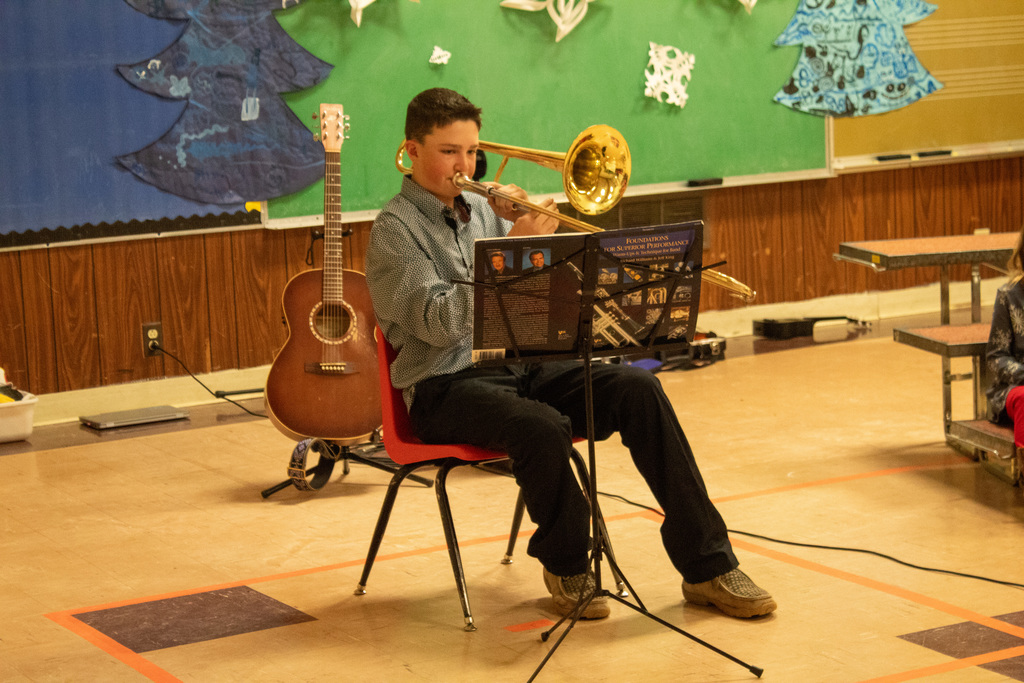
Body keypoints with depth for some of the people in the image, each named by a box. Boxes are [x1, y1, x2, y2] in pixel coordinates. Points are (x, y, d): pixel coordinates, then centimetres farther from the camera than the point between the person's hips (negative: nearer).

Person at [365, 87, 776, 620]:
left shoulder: (480, 208, 16)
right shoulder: (395, 228, -4)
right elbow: (438, 322, -18)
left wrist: (518, 224, -2)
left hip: (521, 365, 6)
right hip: (447, 386, -6)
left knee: (638, 389, -17)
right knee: (543, 428, -36)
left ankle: (706, 565, -15)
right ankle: (567, 567, -10)